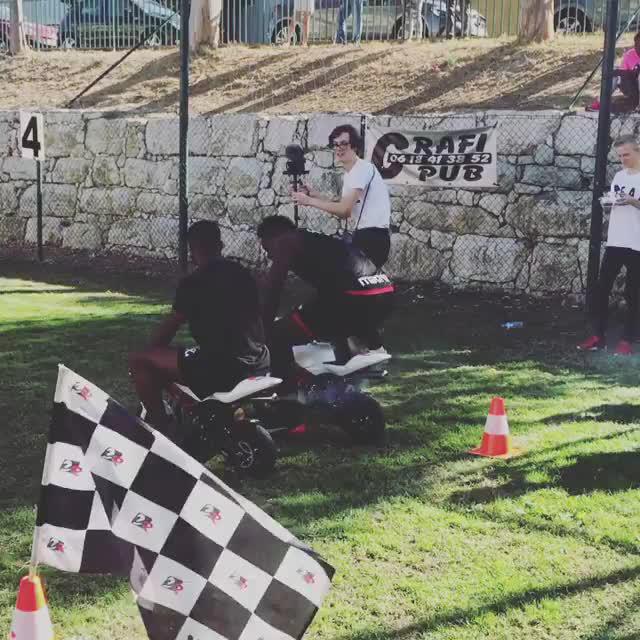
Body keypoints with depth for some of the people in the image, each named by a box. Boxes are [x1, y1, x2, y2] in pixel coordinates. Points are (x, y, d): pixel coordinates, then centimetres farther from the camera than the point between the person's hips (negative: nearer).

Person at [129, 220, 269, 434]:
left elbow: (170, 326, 1)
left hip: (220, 367, -8)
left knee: (139, 362, 0)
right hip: (259, 364, 8)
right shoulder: (244, 274, 13)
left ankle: (162, 431, -1)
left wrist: (150, 351, 19)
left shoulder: (193, 282, -7)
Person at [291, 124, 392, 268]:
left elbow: (344, 209, -20)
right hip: (362, 234, 10)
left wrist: (309, 201, -13)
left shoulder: (363, 169, -15)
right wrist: (314, 195, 8)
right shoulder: (349, 174, 16)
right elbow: (344, 213, 14)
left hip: (374, 237, -10)